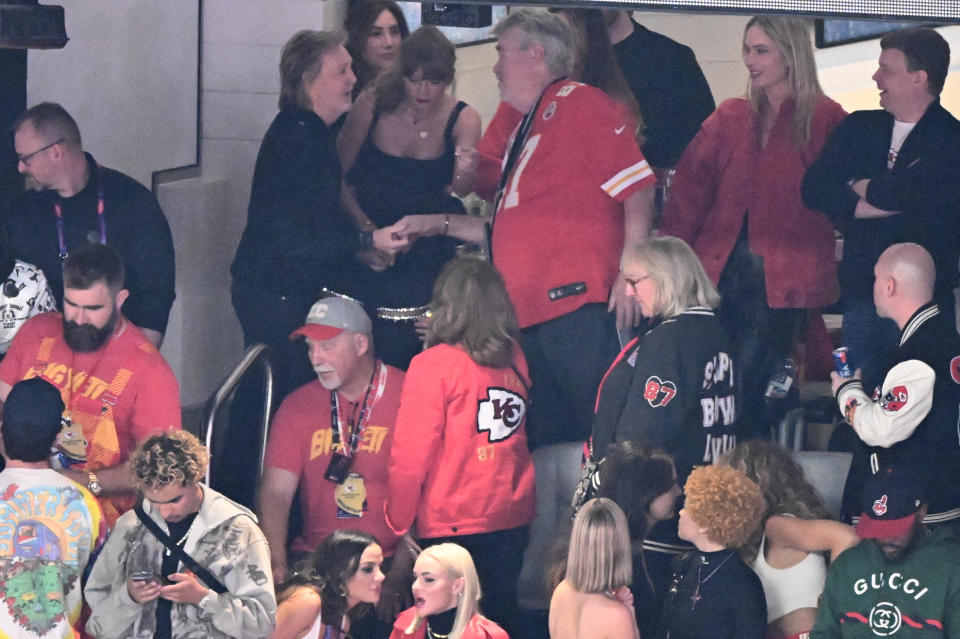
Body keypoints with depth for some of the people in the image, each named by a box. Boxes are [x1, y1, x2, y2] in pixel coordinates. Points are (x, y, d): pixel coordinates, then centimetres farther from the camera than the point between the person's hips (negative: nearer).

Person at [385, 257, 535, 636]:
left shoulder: (434, 365, -10)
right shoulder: (515, 361, 4)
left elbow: (411, 453, -9)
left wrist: (399, 521, -2)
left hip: (452, 524, -5)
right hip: (512, 517, 5)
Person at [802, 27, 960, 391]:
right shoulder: (859, 129, 12)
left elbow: (900, 193, -21)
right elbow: (814, 190, 0)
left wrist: (859, 188, -1)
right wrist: (885, 199, -10)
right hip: (862, 299, 5)